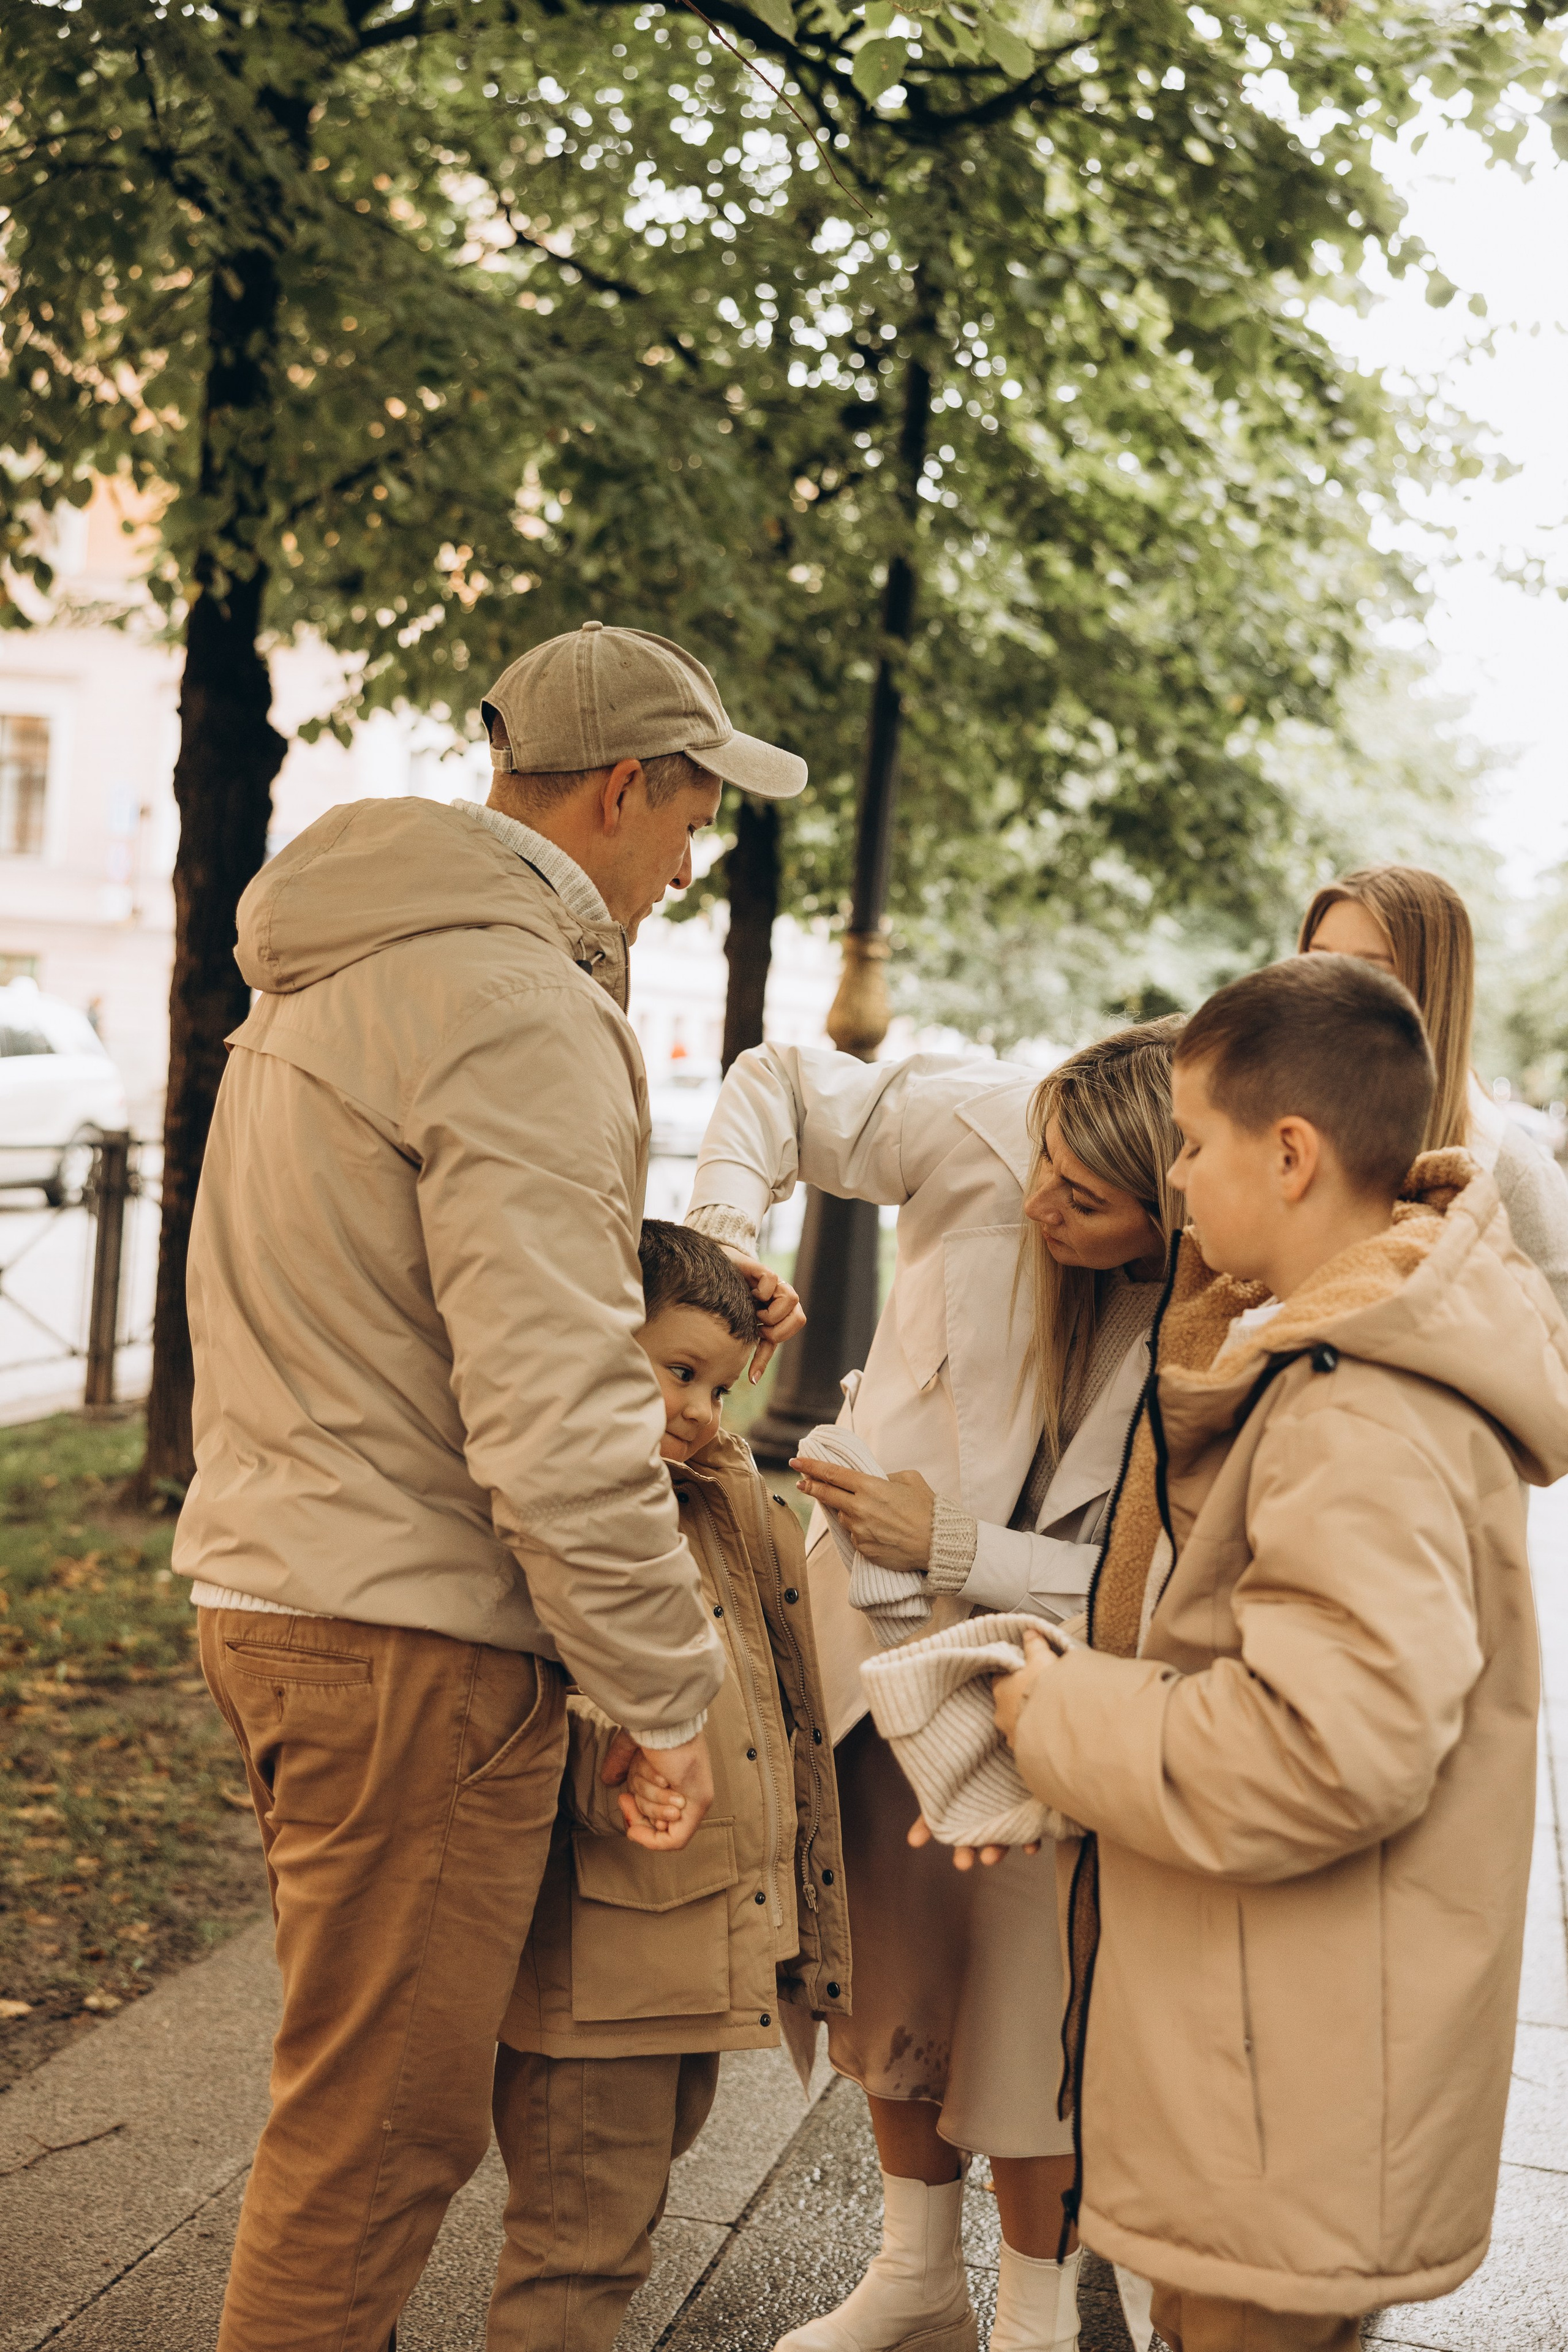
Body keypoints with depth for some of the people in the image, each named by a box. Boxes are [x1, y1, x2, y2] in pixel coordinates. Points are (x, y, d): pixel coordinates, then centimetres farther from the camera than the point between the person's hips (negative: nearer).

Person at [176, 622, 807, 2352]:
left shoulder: (328, 969, 12)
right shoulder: (522, 1009, -19)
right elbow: (556, 1421, -24)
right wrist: (670, 1695, -13)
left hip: (268, 1590, 10)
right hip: (409, 1639, -10)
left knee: (353, 2076, 23)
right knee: (385, 2125, 4)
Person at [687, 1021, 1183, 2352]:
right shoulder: (975, 1129, -23)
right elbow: (777, 1084, -7)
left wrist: (954, 1546, -26)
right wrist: (726, 1235, -22)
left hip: (1049, 1664, -3)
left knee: (1029, 2002, 0)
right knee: (894, 1963, 18)